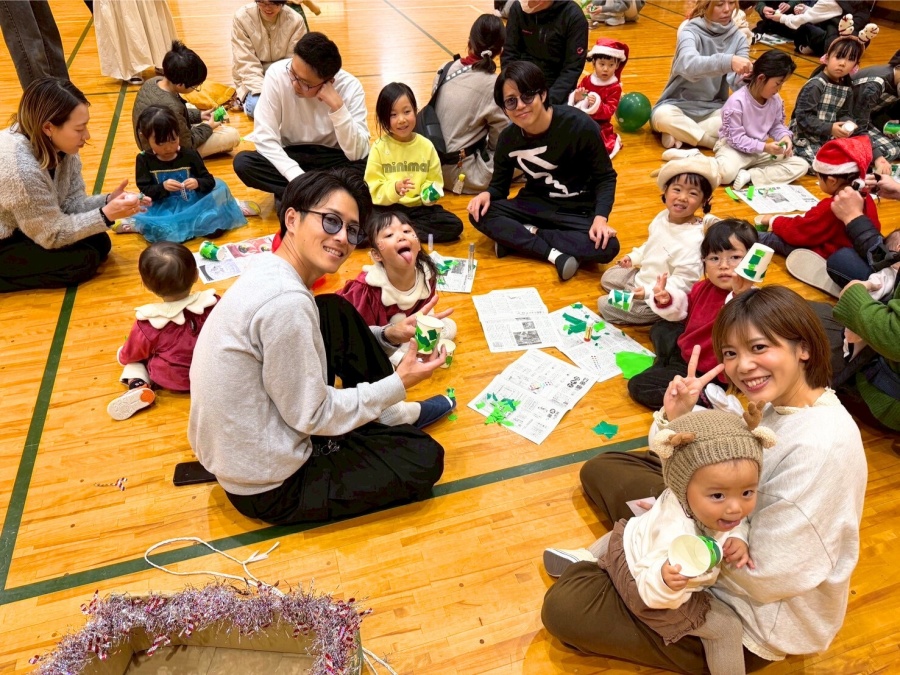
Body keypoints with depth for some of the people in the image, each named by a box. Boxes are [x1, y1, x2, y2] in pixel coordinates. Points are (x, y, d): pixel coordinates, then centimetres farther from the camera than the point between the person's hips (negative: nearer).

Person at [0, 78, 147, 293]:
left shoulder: (59, 147, -10)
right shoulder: (20, 168, -33)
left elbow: (72, 204, -5)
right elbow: (53, 235, -24)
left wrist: (108, 201, -22)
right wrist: (106, 215, -27)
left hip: (24, 231, 8)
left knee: (99, 242, -1)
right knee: (83, 261, -17)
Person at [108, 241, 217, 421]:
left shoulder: (149, 322, -25)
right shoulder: (212, 304, -21)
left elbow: (131, 354, -6)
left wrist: (121, 355, 18)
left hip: (170, 379, -2)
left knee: (128, 355, 17)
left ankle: (138, 386, -3)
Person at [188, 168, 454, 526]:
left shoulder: (266, 267, -2)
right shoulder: (286, 302, -30)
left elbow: (330, 339, 15)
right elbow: (312, 416, -21)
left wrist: (385, 335, 5)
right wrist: (400, 383, -12)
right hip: (269, 489, -8)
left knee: (336, 314, 7)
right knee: (425, 458, -4)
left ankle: (390, 414, 18)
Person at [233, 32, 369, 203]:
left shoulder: (350, 86, -20)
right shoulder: (277, 74, -19)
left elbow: (357, 154, -26)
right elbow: (265, 138, -19)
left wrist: (337, 106, -36)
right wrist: (299, 179, -29)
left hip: (332, 159, -1)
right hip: (290, 155, 1)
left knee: (367, 168, -32)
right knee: (242, 162, -26)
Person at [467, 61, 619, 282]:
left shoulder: (579, 125, -18)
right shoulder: (508, 139, -8)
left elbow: (605, 176, -10)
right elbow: (500, 185, 3)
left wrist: (600, 217, -26)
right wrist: (487, 194, -22)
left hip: (579, 211, -2)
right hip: (534, 206, 3)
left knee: (606, 246, -32)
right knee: (480, 213, -22)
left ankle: (515, 238, -22)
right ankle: (555, 254, -27)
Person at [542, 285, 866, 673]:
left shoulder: (823, 446, -32)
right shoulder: (777, 402, -5)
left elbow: (765, 575, -27)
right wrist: (677, 420, -20)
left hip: (755, 617, -8)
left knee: (565, 608, -16)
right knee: (603, 468, 13)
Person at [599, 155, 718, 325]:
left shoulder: (692, 241, -34)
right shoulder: (664, 216, -7)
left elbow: (683, 282, -32)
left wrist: (649, 292, -39)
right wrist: (634, 257, 12)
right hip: (642, 276, 10)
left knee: (605, 305, -11)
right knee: (608, 277, 26)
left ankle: (657, 316, -4)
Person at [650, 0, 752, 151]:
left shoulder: (738, 38, 2)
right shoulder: (690, 31, -10)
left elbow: (737, 82, -13)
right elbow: (688, 65, -34)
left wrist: (746, 77, -37)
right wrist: (728, 61, -48)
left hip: (714, 109, 4)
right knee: (662, 116, -37)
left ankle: (677, 133, -21)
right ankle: (718, 142, -21)